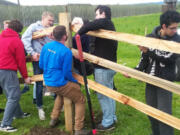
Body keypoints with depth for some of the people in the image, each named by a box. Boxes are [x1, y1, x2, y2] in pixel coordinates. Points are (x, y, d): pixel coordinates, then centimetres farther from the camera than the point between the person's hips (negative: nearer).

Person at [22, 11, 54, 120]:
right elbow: (25, 39, -8)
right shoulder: (34, 27, -2)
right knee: (39, 85, 4)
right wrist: (32, 53, -14)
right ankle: (40, 108, 20)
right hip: (38, 59, -3)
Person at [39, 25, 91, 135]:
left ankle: (54, 119, 42)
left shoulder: (46, 46, 0)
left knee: (60, 94, 38)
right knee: (81, 100, 7)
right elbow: (67, 73, -15)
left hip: (48, 82, 8)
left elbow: (41, 65, 9)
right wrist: (75, 82, 4)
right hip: (60, 84, -8)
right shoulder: (66, 51, -19)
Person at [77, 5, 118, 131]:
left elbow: (89, 26, -33)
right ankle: (112, 117, 30)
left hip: (103, 68, -10)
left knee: (103, 95, 1)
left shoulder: (105, 22, -15)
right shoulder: (110, 25, 15)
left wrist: (78, 33, -19)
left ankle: (108, 122, 10)